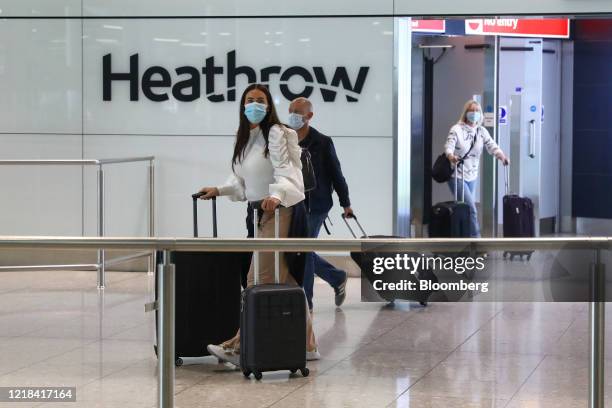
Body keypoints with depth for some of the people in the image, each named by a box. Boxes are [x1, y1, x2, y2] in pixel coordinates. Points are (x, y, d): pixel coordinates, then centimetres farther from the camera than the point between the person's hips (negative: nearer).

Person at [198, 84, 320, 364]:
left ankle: (240, 346, -10)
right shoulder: (244, 138, 15)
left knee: (259, 280, -10)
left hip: (279, 211, -9)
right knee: (286, 281, 11)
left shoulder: (275, 134, -10)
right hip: (259, 213, 9)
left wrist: (276, 195, -37)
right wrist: (219, 190, 11)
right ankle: (307, 345, 17)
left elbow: (284, 170, -20)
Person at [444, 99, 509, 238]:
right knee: (471, 208, -15)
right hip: (457, 175, -6)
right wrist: (451, 156, -47)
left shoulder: (482, 131, 4)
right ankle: (476, 239, -11)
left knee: (467, 208, 12)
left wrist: (502, 156, -29)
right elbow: (449, 146, -24)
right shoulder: (457, 130, -10)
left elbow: (492, 146, -8)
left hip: (472, 176, 6)